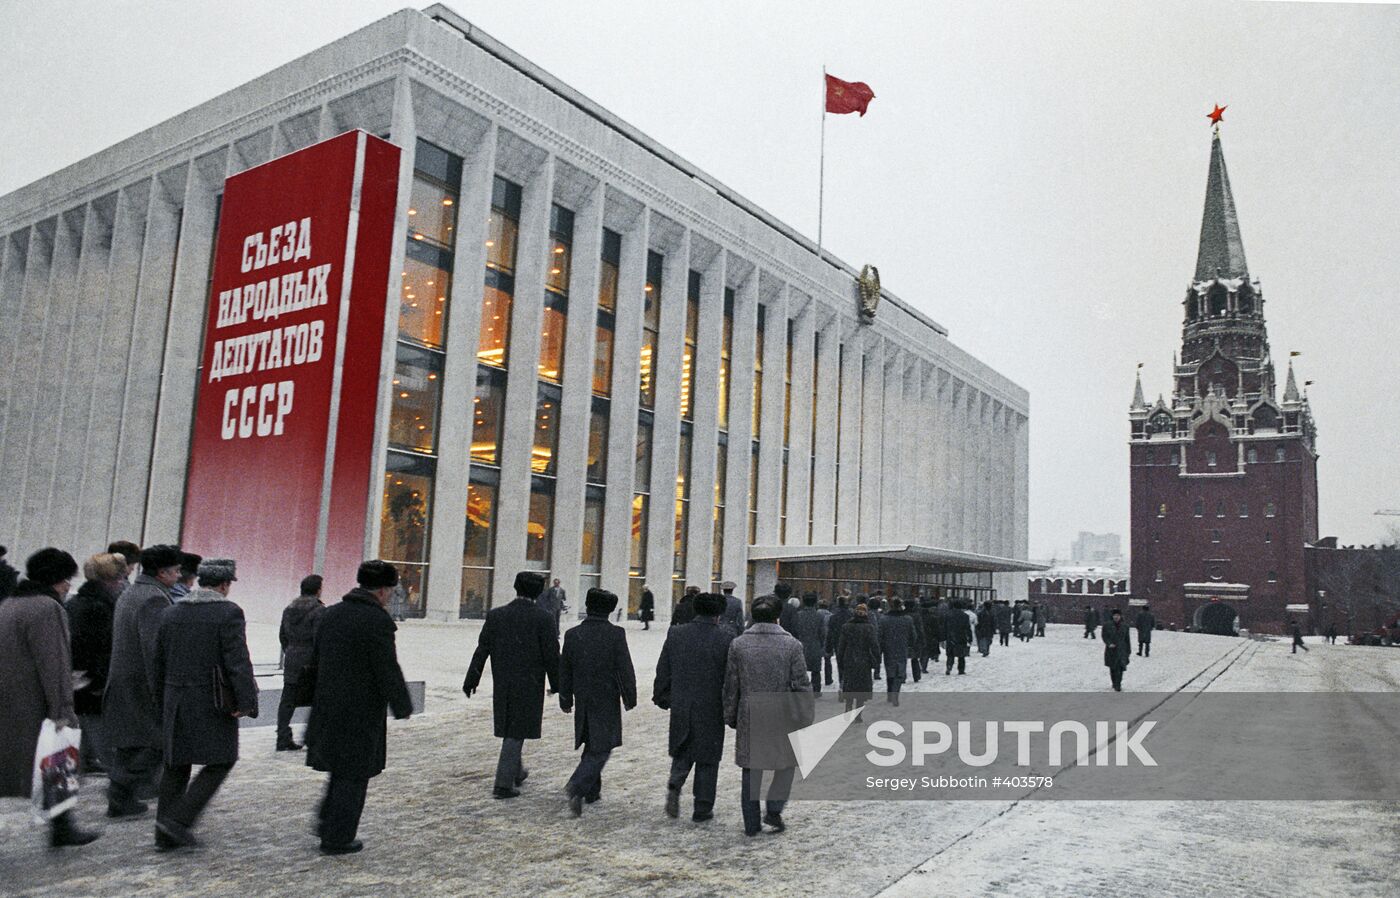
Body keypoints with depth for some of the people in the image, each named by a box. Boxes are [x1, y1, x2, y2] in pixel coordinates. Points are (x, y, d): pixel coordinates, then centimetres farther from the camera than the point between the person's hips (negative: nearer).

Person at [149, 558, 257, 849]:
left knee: (177, 765, 15)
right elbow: (238, 661, -18)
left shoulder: (171, 613, 9)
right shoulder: (228, 613, -12)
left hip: (176, 702, 7)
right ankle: (179, 819, -5)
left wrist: (162, 703, 24)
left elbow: (157, 664, 15)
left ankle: (166, 833, 17)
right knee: (220, 761, 5)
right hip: (213, 703, -6)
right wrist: (246, 702, -16)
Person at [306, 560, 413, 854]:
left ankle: (327, 820, 24)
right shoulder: (378, 621, -18)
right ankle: (337, 838, 11)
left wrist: (315, 698, 22)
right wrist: (402, 706, -5)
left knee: (341, 767, 24)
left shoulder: (330, 614, 7)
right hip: (361, 712, -7)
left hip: (327, 707, 7)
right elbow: (388, 671, -17)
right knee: (353, 774, 4)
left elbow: (315, 661, 13)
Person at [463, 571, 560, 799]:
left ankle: (517, 772, 37)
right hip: (530, 685, -4)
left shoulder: (495, 615, -2)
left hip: (502, 684, 4)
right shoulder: (543, 618, -12)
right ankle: (504, 783, 4)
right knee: (516, 732, 4)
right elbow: (551, 655, -10)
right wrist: (557, 685, 2)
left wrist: (471, 679, 8)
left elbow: (482, 650, 0)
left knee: (509, 728, 21)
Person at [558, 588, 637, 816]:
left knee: (592, 746, 20)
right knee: (601, 748, 1)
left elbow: (564, 671, 6)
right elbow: (625, 669, -11)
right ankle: (577, 787, -16)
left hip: (583, 700, 5)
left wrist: (565, 700, 17)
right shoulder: (616, 634, -13)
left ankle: (592, 791, 27)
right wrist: (629, 698, 0)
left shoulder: (572, 634, -1)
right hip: (607, 700, -4)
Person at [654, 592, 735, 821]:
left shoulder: (676, 634, -2)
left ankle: (674, 785, -2)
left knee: (682, 752, 22)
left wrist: (662, 698, 15)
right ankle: (702, 809, 16)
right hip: (711, 709, -2)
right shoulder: (726, 638, -11)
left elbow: (663, 671, 4)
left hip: (681, 707, 2)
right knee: (707, 758, 11)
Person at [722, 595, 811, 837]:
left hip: (749, 718, 2)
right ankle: (774, 809, 9)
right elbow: (802, 685, -5)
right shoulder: (791, 644, -7)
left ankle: (751, 823, 18)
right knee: (786, 763, 20)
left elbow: (730, 685, 2)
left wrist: (730, 717, 13)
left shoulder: (738, 644, -3)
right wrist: (805, 718, 5)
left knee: (751, 769, 12)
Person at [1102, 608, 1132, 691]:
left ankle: (1117, 686, -11)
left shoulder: (1125, 626, 5)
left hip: (1121, 650, 0)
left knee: (1119, 668, -13)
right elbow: (1104, 636, 2)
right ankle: (1115, 684, 26)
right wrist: (1109, 643, -16)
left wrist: (1129, 650, 9)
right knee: (1112, 669, 9)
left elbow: (1127, 639, 10)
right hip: (1111, 650, 1)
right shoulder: (1107, 625, 0)